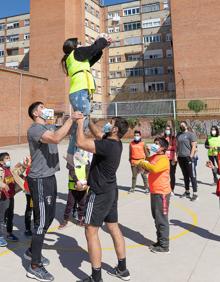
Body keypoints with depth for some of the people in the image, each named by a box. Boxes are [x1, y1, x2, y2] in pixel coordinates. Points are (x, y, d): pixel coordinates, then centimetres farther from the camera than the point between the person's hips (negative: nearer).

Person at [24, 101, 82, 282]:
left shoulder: (50, 127, 14)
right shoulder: (34, 129, -16)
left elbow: (67, 131, 12)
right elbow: (56, 139, -34)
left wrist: (77, 120, -3)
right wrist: (71, 119, -27)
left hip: (49, 177, 9)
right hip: (40, 180, -9)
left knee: (49, 217, 19)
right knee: (42, 221, -4)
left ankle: (32, 251, 37)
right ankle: (35, 267, 10)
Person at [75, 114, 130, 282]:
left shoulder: (108, 146, -25)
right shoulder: (115, 142, 2)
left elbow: (81, 142, -28)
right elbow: (98, 134, 18)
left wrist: (80, 122, -16)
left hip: (100, 193, -9)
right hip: (110, 191, 9)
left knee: (91, 232, -1)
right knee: (114, 228, 17)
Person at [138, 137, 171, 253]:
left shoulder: (164, 159, -18)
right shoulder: (153, 157, 9)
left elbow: (155, 169, -36)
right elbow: (146, 165, 19)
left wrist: (144, 164, -20)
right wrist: (143, 164, -4)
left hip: (162, 193, -9)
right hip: (154, 192, 9)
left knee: (161, 219, -1)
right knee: (156, 218, 17)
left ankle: (164, 246, 11)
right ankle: (160, 241, 31)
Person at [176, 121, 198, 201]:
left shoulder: (191, 134, -4)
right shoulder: (178, 135, 14)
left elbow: (193, 146, -9)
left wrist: (191, 156, -15)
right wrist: (176, 155, 10)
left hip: (188, 157, -6)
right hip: (180, 157, 6)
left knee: (192, 176, -5)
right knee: (185, 176, 13)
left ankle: (195, 194, -2)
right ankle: (187, 192, 22)